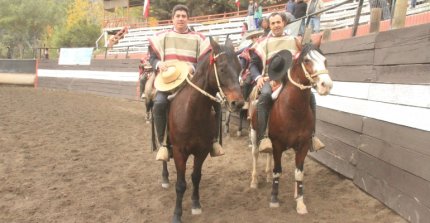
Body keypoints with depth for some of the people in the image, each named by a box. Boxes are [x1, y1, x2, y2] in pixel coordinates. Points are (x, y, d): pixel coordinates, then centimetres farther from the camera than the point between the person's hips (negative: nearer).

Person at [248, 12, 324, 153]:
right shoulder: (263, 43, 12)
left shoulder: (294, 41, 18)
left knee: (310, 96, -21)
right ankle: (262, 137, -38)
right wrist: (258, 77, -10)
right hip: (270, 79, -2)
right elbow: (253, 64, 10)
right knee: (265, 96, -36)